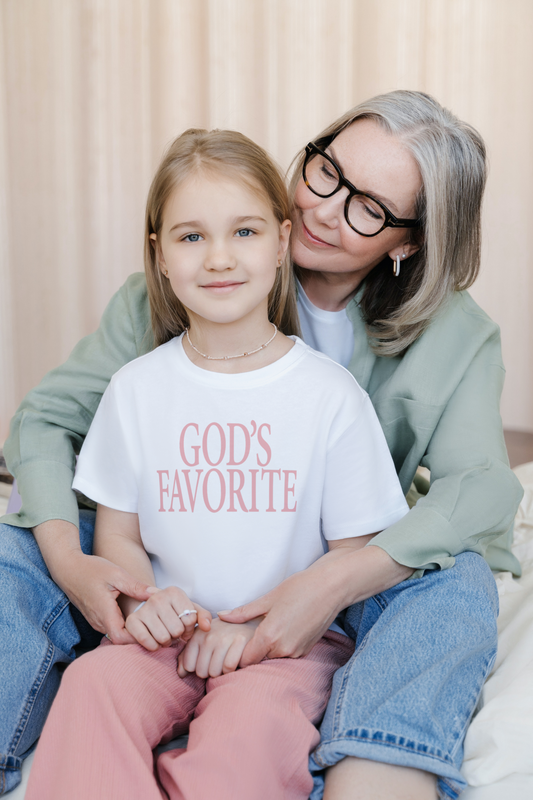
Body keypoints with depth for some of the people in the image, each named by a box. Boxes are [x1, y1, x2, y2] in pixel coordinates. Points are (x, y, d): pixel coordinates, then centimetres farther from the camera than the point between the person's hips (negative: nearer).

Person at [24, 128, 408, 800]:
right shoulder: (137, 388, 3)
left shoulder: (330, 393, -5)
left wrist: (258, 624, -14)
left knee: (255, 718, -33)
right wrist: (142, 600, -13)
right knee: (93, 682, -28)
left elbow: (356, 554, -2)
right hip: (168, 634, 2)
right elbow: (117, 533, 9)